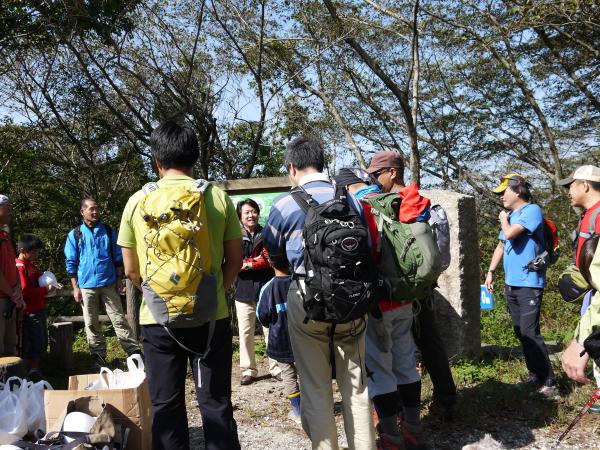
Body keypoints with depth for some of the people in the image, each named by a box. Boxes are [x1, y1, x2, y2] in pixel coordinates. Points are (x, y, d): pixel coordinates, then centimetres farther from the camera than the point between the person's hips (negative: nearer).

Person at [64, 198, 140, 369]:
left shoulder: (109, 231, 6)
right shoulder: (75, 235, 2)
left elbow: (118, 258, 10)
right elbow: (71, 263, 3)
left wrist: (119, 280, 5)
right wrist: (75, 288, -1)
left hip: (109, 284, 0)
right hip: (86, 286, 0)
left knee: (119, 319, 0)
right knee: (91, 324, 7)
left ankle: (135, 353, 0)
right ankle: (99, 358, 16)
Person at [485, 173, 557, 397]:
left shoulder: (532, 210, -11)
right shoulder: (511, 216, 15)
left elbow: (510, 234, -24)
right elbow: (501, 246, 21)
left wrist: (503, 219, -4)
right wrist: (491, 271, 14)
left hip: (529, 283, -9)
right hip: (511, 283, 9)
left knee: (530, 333, -12)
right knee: (521, 333, 12)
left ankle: (548, 382, -4)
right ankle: (535, 377, 21)